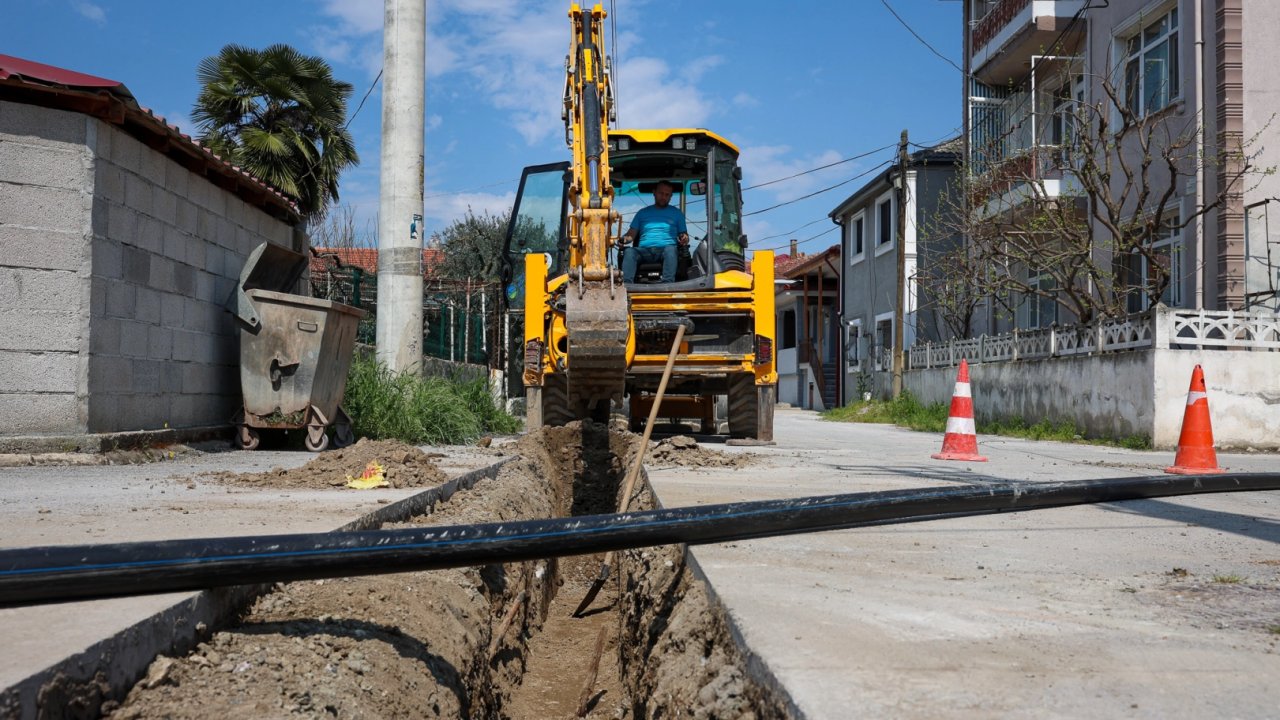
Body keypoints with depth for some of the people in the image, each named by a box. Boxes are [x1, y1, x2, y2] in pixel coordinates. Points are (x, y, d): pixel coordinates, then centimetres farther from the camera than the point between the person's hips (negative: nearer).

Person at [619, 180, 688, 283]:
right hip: (644, 250, 1)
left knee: (670, 249, -38)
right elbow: (632, 234, 21)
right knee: (629, 251, -33)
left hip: (665, 249, -1)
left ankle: (668, 284, -56)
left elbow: (684, 234, 22)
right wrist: (626, 238, -4)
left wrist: (685, 239, -3)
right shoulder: (643, 212, 28)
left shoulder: (677, 213, 26)